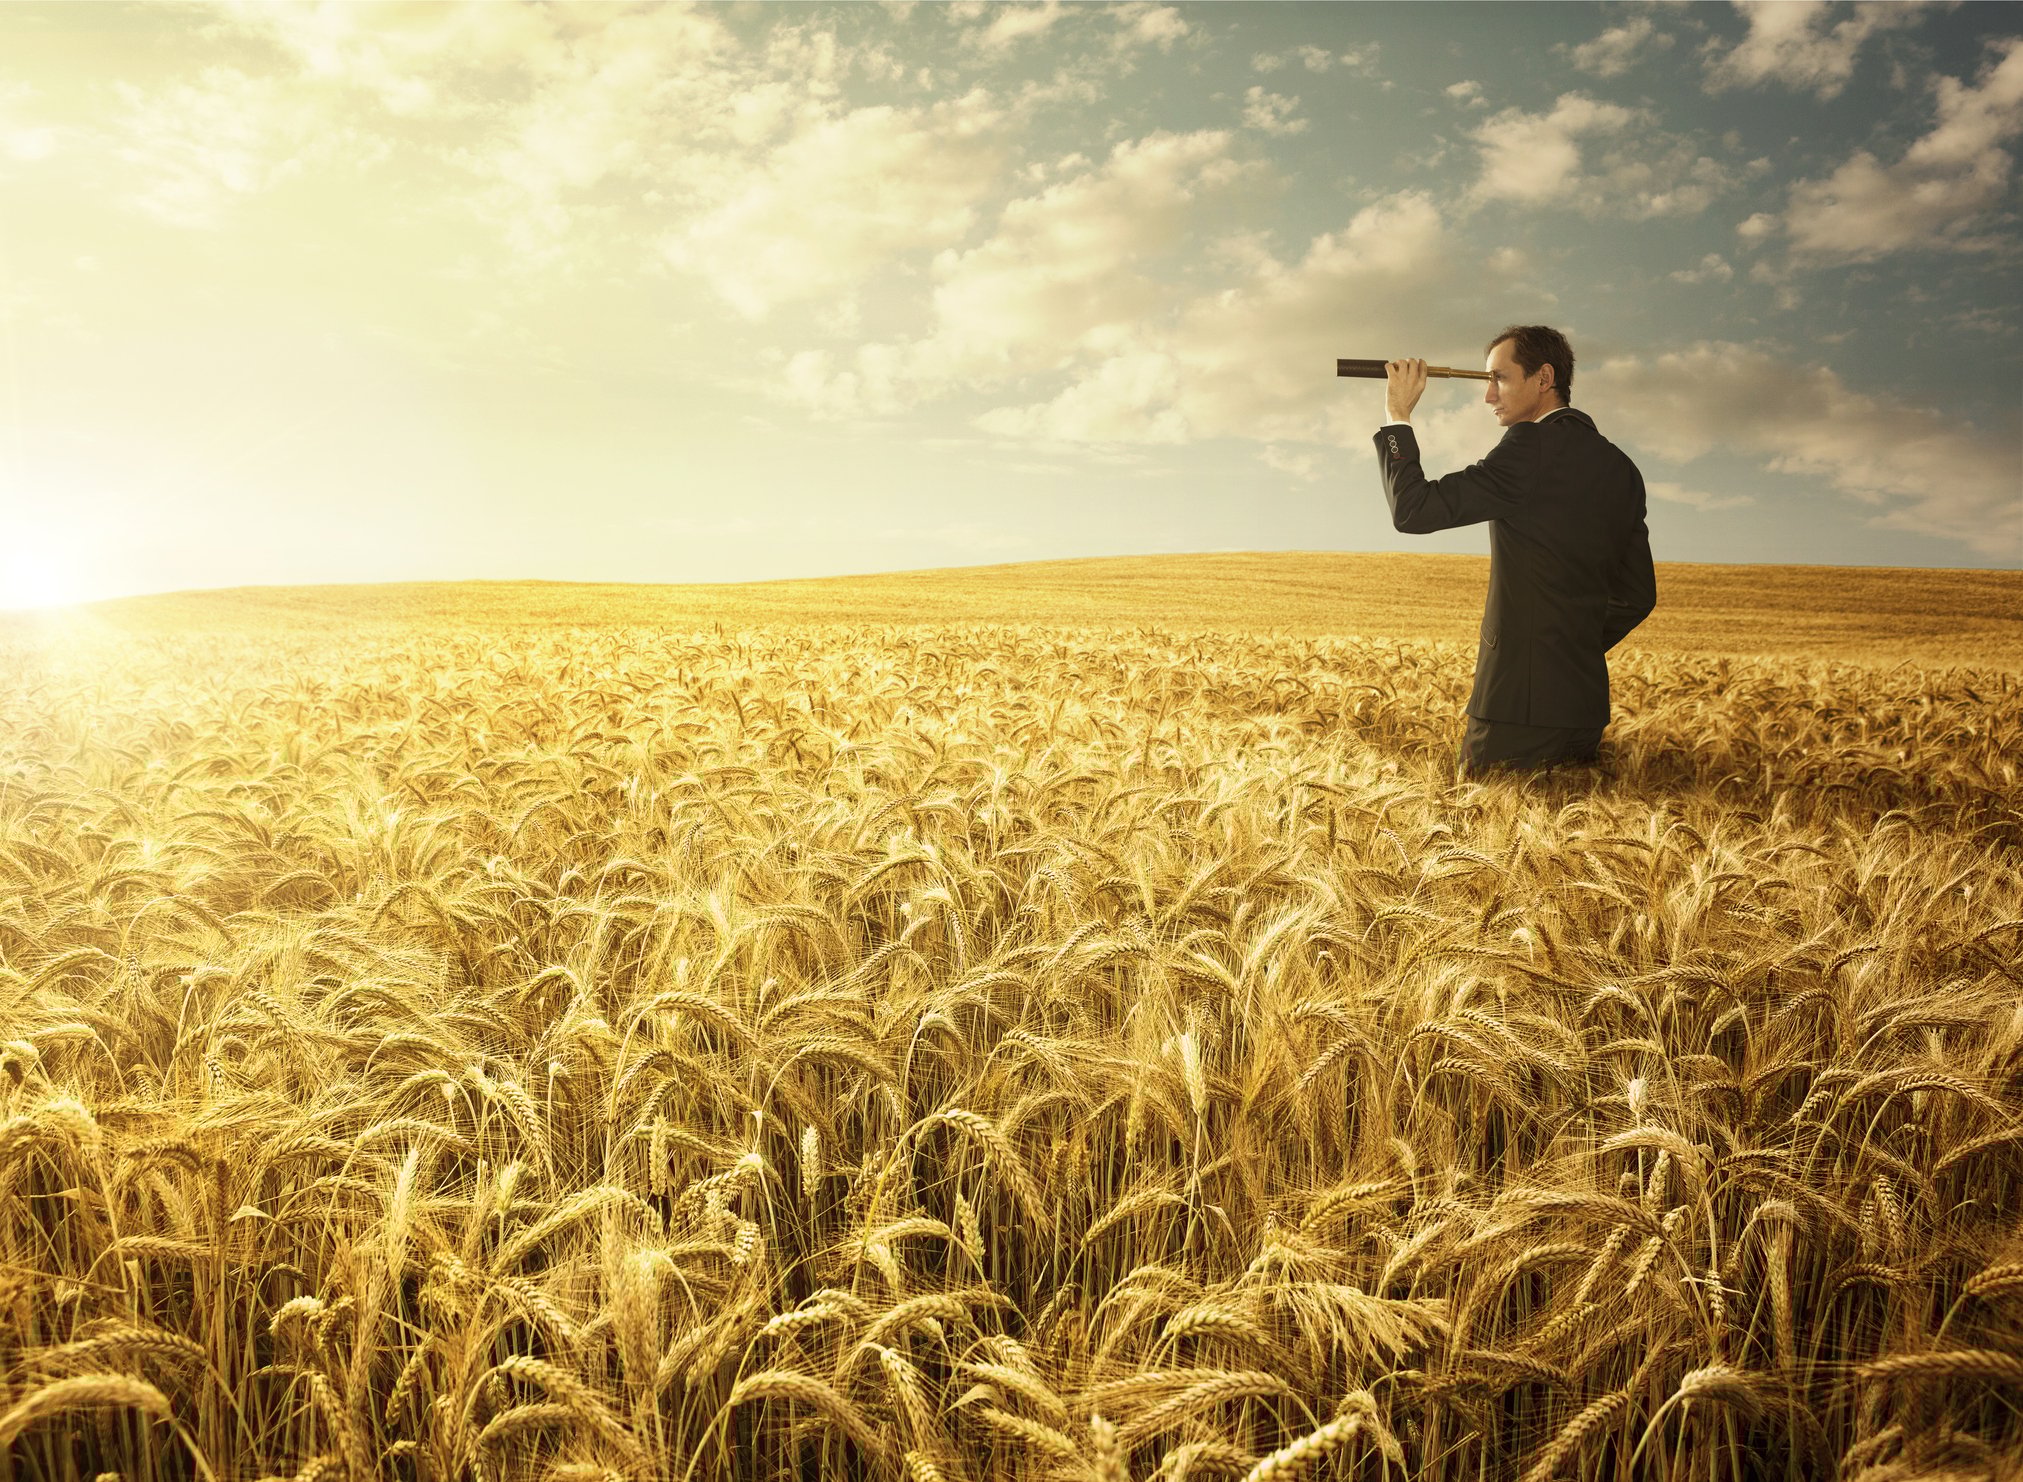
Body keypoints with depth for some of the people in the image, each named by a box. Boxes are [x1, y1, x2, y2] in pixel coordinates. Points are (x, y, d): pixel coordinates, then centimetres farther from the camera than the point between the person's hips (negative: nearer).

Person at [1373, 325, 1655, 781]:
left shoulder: (1532, 446, -13)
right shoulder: (1620, 467, 13)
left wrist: (1397, 416, -2)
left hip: (1520, 707, -8)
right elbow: (1637, 596, 17)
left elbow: (1413, 509, -13)